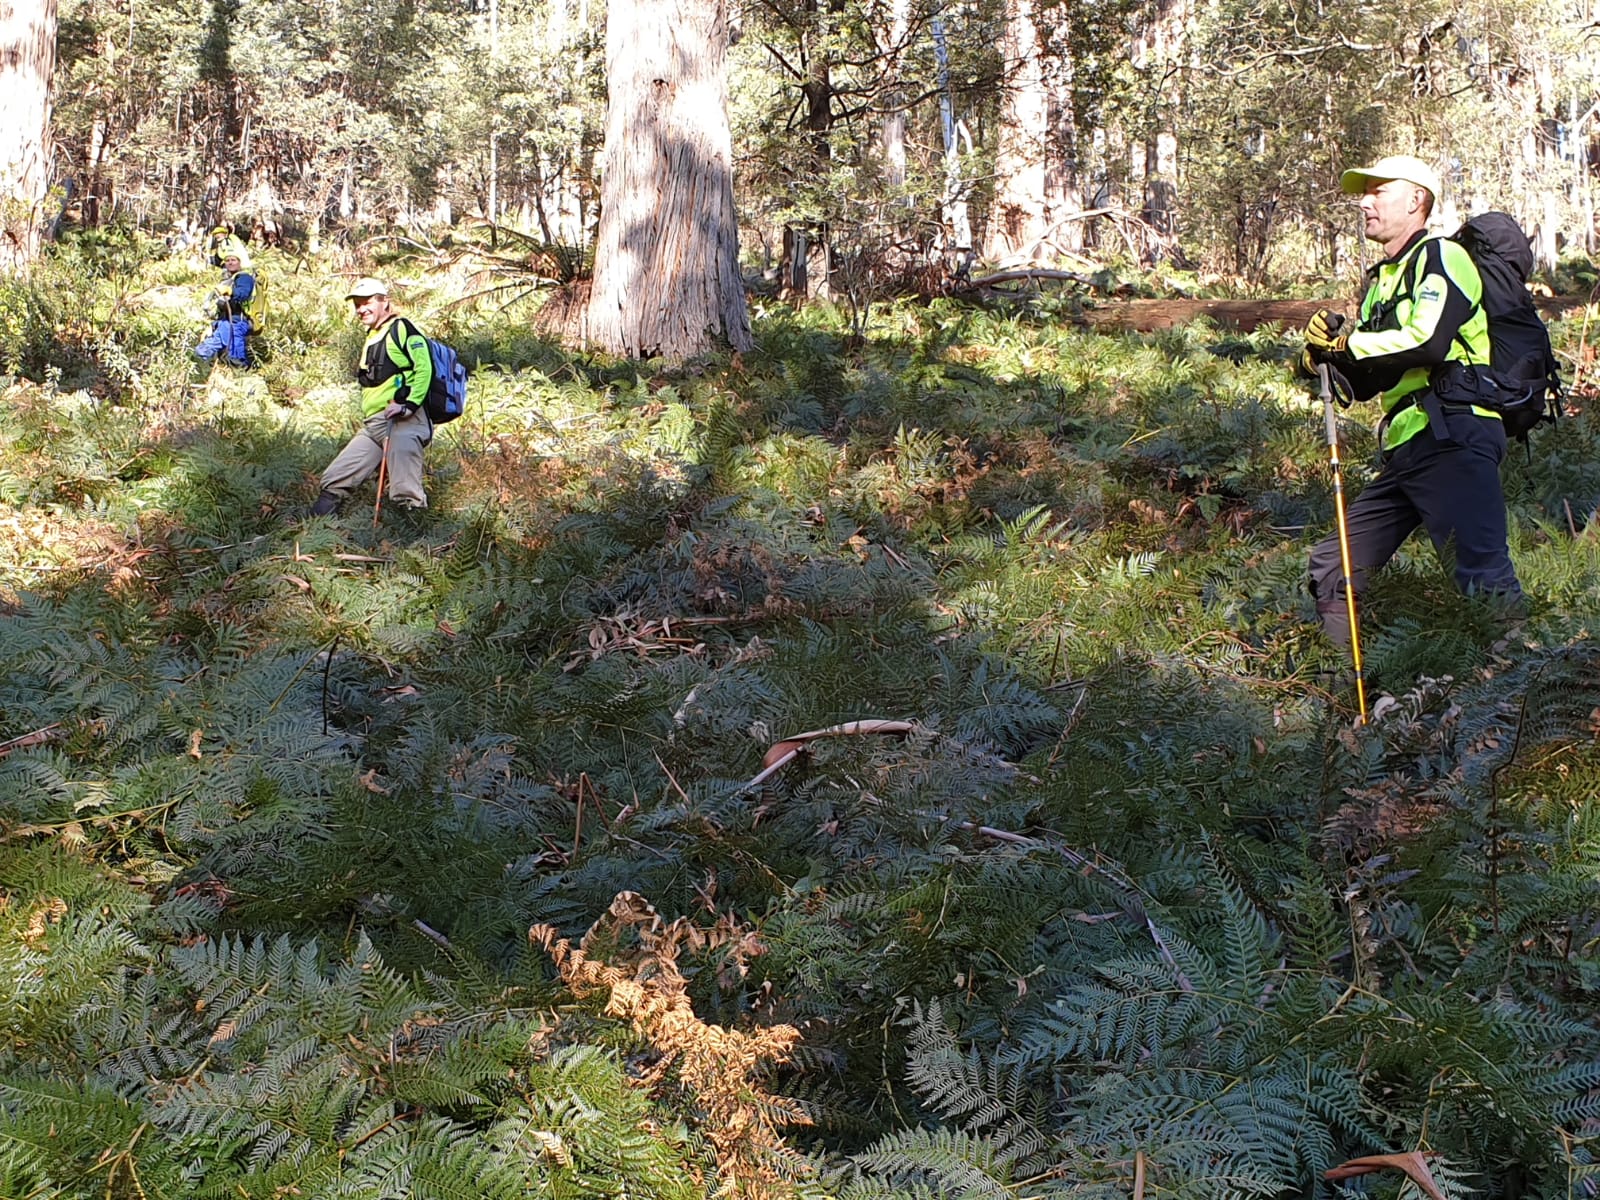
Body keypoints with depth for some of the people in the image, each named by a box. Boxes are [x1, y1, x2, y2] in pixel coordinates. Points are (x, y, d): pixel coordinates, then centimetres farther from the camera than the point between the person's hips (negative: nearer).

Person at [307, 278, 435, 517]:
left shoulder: (401, 328, -1)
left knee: (406, 497, -17)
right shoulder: (371, 339, 28)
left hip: (404, 424, -9)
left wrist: (408, 405, -22)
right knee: (334, 480, 5)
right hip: (373, 425, 10)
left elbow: (424, 368, -14)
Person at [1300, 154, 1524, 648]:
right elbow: (1364, 382, 24)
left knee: (1484, 575, -21)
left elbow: (1428, 341, -19)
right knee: (1332, 569, 10)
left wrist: (1346, 342, -7)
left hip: (1452, 439, -10)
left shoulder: (1441, 256, -1)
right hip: (1405, 450, 10)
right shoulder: (1381, 280, 25)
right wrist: (1326, 353, 3)